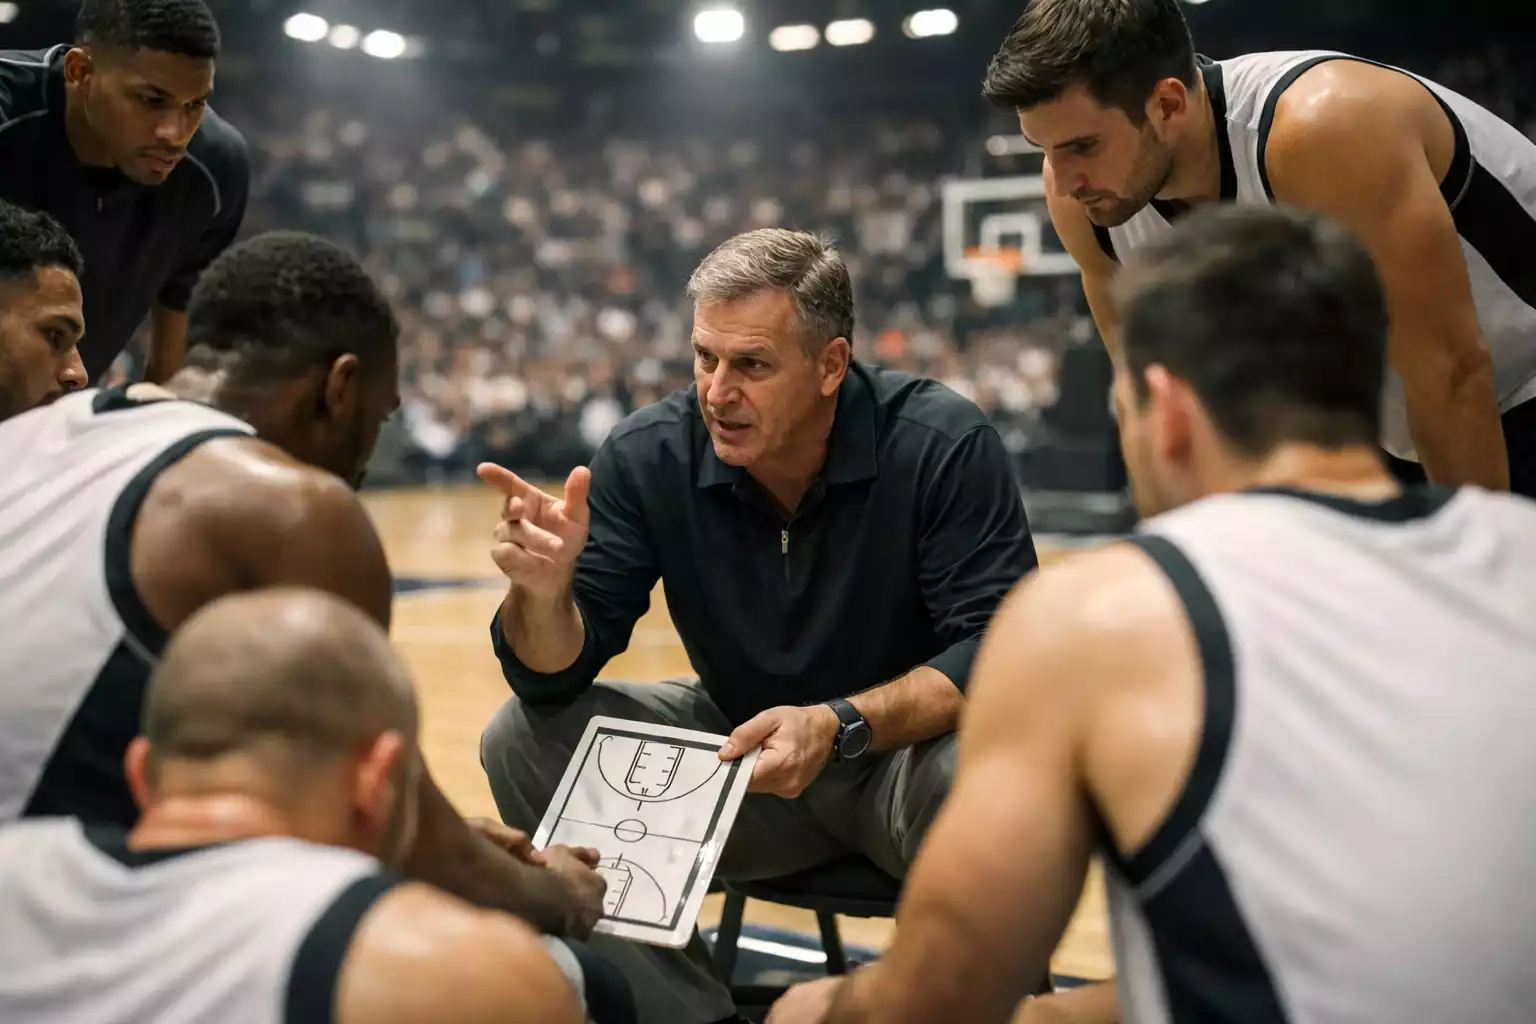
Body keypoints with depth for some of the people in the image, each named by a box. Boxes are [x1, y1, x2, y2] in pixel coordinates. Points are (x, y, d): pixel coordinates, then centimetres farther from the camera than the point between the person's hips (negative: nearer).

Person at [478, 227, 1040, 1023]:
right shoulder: (648, 458, -11)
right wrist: (545, 589, -34)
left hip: (911, 744, -3)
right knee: (526, 739, -14)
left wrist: (840, 725, -36)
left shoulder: (944, 446, -19)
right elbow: (553, 681, -11)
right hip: (742, 751, 4)